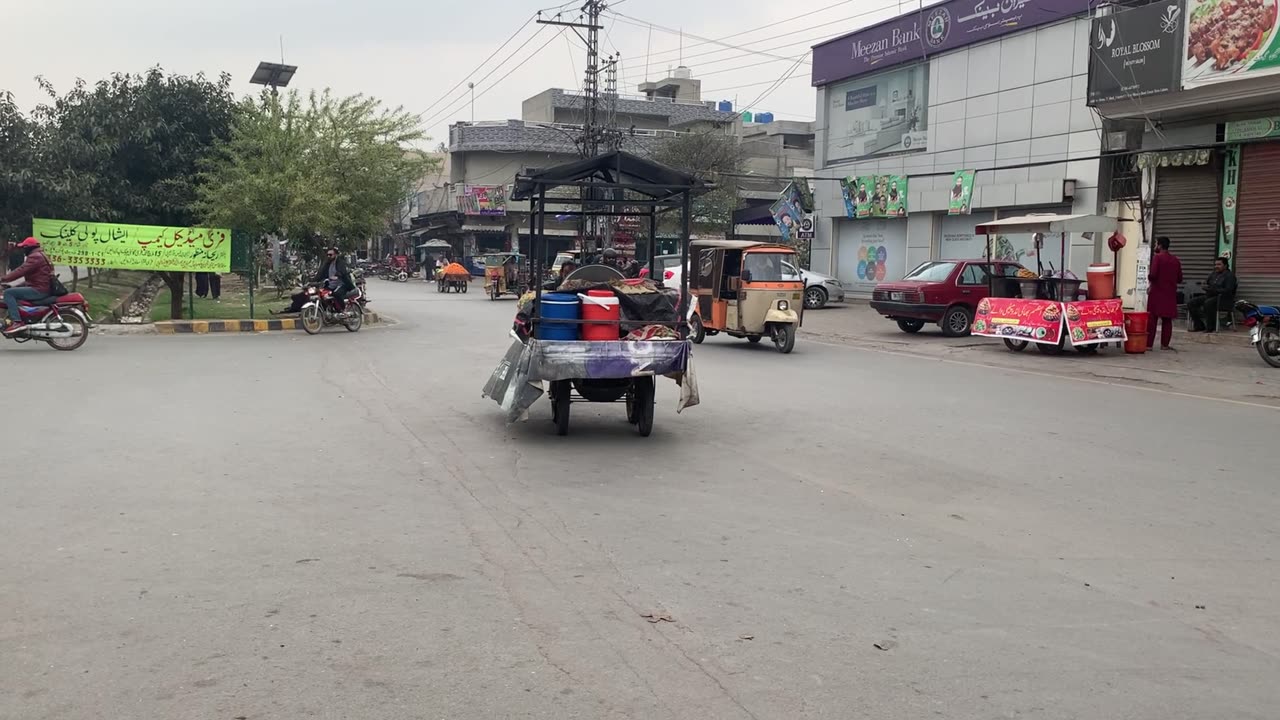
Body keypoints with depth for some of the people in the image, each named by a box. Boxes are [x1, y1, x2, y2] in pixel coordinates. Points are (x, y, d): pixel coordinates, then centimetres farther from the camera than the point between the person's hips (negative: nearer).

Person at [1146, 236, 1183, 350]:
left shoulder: (1157, 257, -8)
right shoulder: (1175, 259, 9)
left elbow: (1153, 275, -17)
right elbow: (1179, 279, 9)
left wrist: (1149, 277, 3)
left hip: (1157, 292, -5)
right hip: (1170, 293, 5)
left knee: (1152, 318, -1)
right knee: (1167, 320, 8)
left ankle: (1149, 344, -3)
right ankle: (1164, 344, 8)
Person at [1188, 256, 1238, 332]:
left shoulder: (1230, 275, -4)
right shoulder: (1213, 274, 17)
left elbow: (1228, 291, -16)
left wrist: (1212, 289, -22)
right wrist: (1204, 285, -4)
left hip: (1223, 298, -8)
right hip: (1209, 296, 8)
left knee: (1208, 303, -39)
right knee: (1190, 303, -11)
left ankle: (1210, 327, -26)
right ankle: (1199, 326, -5)